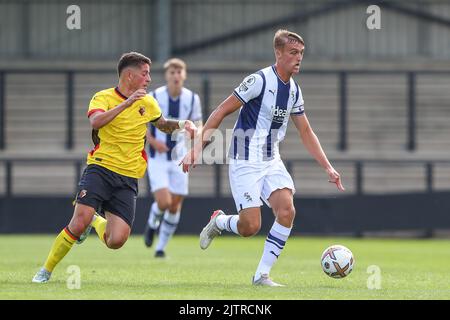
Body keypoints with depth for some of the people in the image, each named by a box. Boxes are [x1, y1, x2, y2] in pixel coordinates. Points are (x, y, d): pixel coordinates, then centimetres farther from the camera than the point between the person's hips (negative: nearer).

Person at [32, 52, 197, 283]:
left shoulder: (148, 103, 12)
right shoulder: (103, 97, -4)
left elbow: (163, 125, 32)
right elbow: (95, 122, -25)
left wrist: (181, 124, 11)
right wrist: (126, 103, -29)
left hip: (128, 179, 4)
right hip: (100, 169, -4)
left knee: (116, 241, -11)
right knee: (79, 224, -20)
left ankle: (96, 222, 25)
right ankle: (46, 270, 1)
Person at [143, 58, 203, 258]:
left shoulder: (192, 98, -2)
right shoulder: (154, 97, -9)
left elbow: (197, 123, 9)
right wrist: (152, 140, -16)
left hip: (179, 158, 3)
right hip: (158, 159, -3)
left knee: (175, 206, 2)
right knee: (163, 202, -17)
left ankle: (161, 247, 18)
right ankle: (152, 224, 18)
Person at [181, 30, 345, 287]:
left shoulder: (294, 90, 8)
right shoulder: (260, 81, -15)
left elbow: (306, 132, 17)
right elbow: (222, 111, -12)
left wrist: (328, 167, 12)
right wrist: (198, 146, -16)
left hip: (272, 161, 7)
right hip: (246, 162, -7)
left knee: (287, 210, -15)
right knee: (250, 227, -13)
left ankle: (262, 275, -5)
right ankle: (219, 222, 23)